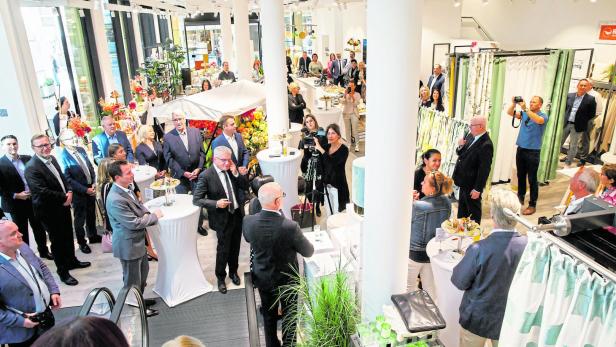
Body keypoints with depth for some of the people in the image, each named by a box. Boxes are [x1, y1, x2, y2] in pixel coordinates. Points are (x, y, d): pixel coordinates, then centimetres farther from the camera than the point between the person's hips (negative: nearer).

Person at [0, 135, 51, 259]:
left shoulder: (28, 159, 3)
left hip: (34, 200, 4)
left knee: (40, 228, 15)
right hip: (16, 204, -4)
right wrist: (15, 195, -18)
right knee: (22, 232, 11)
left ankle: (44, 251, 33)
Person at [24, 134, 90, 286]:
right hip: (49, 211, -7)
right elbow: (42, 191, -27)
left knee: (68, 235, 22)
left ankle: (71, 260, 43)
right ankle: (63, 272, 22)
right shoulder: (31, 168, -23)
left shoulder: (52, 158, 2)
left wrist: (69, 192, -5)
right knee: (57, 241, 6)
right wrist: (64, 198, -18)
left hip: (63, 205, 8)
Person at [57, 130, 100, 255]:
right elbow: (67, 179, -18)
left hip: (90, 188, 6)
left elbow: (91, 167, 8)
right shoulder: (62, 156, -17)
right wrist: (85, 190, -18)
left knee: (91, 214, 20)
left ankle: (93, 236, 39)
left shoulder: (81, 150, 2)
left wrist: (94, 184, -4)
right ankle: (82, 242, 27)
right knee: (80, 218, 11)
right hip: (78, 192, -5)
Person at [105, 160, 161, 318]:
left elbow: (138, 205, 12)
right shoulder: (116, 200, -32)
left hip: (137, 241, 9)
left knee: (143, 271, 26)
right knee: (132, 278, 12)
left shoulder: (126, 188, -3)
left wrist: (148, 214, -7)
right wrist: (154, 216, -15)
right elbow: (134, 223, -28)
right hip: (129, 245, -9)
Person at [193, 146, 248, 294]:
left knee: (235, 247, 19)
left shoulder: (231, 169, -1)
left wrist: (236, 173, -14)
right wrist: (216, 203, -25)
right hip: (222, 218, -5)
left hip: (237, 214, 5)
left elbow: (245, 186, 1)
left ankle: (233, 272, 43)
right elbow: (196, 200, -14)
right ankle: (221, 278, 31)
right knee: (223, 249, 7)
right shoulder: (206, 176, -17)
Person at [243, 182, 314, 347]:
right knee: (289, 315, 20)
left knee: (269, 315, 25)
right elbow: (308, 252, -16)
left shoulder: (248, 222, -22)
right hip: (287, 279, -4)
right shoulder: (290, 227, -34)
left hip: (262, 278, 4)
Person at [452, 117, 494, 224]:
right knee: (462, 208, 23)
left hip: (472, 185, -8)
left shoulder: (486, 145, -24)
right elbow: (461, 154, 13)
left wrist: (477, 189, -19)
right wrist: (460, 147, -10)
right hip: (464, 182, 9)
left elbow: (484, 169, -23)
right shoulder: (471, 136, 1)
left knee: (474, 210, 10)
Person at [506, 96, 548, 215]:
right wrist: (514, 103, -20)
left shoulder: (543, 116, -7)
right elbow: (510, 113, -2)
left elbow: (538, 120, -30)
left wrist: (525, 108, -35)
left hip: (533, 152, -5)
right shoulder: (524, 114, 8)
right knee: (521, 176, 16)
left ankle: (532, 205, 6)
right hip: (520, 149, 5)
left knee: (532, 179, -1)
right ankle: (520, 198, 30)